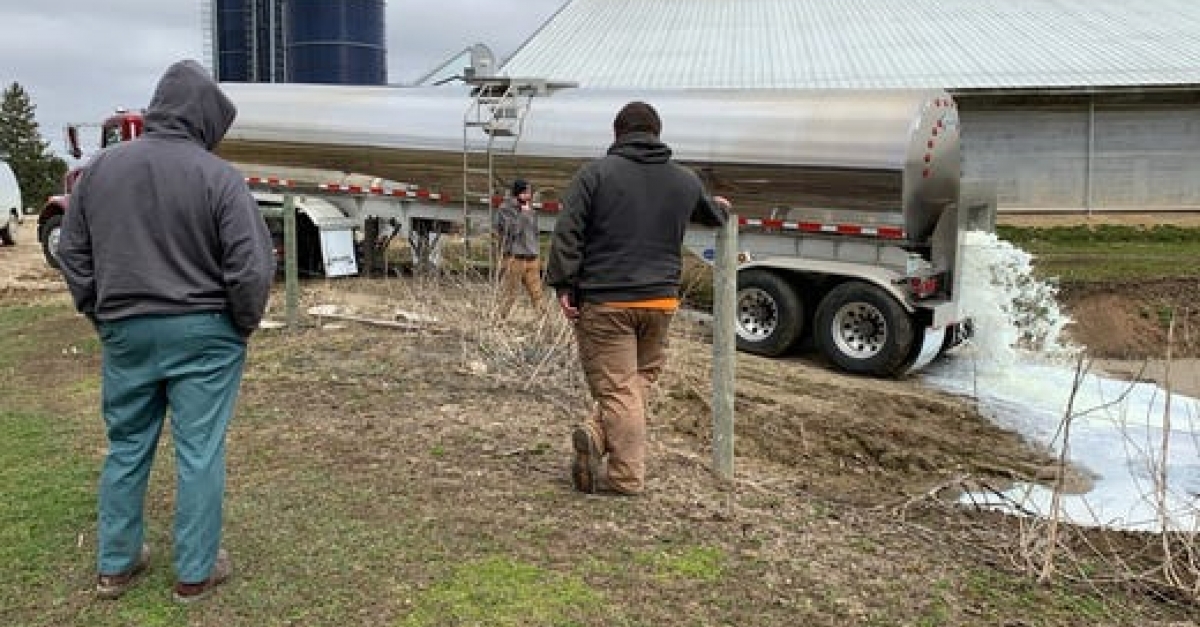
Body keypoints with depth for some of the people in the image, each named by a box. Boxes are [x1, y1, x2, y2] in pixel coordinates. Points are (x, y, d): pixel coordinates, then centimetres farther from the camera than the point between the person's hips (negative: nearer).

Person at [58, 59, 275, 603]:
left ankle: (115, 564, 29)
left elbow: (73, 254, 8)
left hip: (124, 333, 5)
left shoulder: (101, 167, 2)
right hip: (202, 334, -4)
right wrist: (243, 326, 1)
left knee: (125, 449, 17)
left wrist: (103, 317, 16)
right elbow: (252, 267, -15)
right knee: (199, 453, 6)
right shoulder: (218, 177, -13)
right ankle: (195, 571, 16)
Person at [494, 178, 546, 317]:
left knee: (537, 294, 0)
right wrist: (523, 214, -7)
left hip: (532, 258, 5)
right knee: (508, 294, -3)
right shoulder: (506, 209, -3)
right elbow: (514, 230, -12)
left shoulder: (530, 210, 15)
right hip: (514, 258, -5)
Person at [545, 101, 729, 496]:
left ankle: (628, 479, -6)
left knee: (617, 388, -1)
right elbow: (712, 216, 32)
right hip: (660, 301, 3)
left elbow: (567, 234, -10)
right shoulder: (686, 181, 11)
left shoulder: (595, 173, -1)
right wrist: (721, 207, 54)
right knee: (642, 375, 15)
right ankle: (598, 435, -3)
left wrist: (563, 285, -7)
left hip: (604, 302, -3)